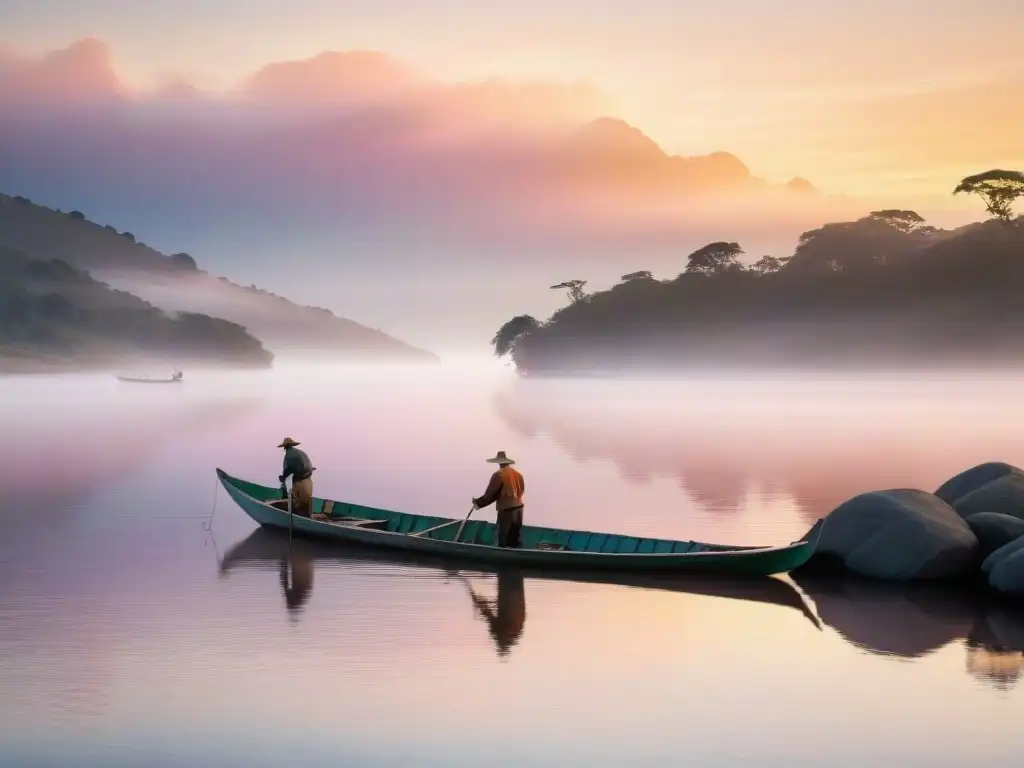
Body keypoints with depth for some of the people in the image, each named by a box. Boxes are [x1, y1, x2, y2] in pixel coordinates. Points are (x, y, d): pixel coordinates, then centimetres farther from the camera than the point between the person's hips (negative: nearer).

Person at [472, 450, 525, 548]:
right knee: (514, 541, 12)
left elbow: (490, 494, -10)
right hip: (518, 508, 7)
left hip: (506, 510, -7)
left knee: (503, 541, -2)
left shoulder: (498, 475, -11)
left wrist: (478, 502, 3)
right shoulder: (518, 474, 7)